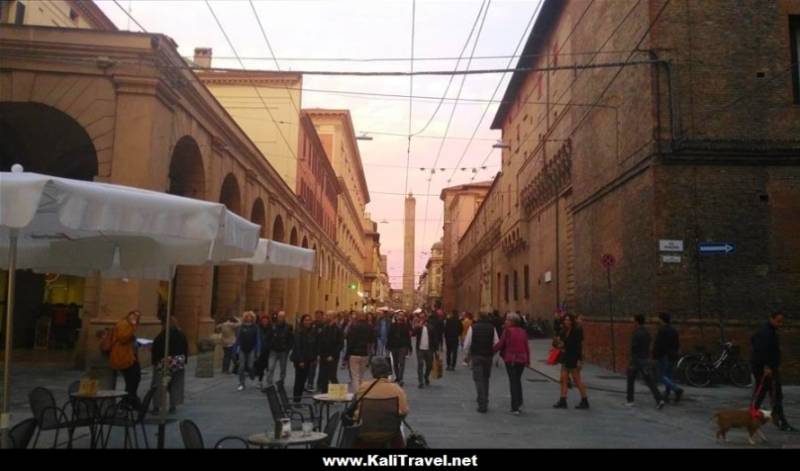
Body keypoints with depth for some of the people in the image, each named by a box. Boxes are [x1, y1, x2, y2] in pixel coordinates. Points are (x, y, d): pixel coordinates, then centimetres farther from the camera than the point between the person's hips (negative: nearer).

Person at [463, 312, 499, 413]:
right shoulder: (492, 328, 0)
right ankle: (485, 402, 23)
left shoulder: (473, 327, -5)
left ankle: (482, 405, -9)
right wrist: (492, 353, 13)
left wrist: (468, 355, 11)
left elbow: (467, 344, -4)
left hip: (476, 356, -3)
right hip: (488, 357, 3)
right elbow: (496, 344, -3)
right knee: (486, 379, 17)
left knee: (478, 380, -1)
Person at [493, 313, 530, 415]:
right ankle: (519, 403, 24)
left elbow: (500, 344, -10)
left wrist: (491, 351, 2)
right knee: (518, 380, 21)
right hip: (522, 359, 5)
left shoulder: (507, 331, -10)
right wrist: (528, 360, 17)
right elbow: (526, 347, 9)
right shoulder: (523, 332, 6)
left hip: (511, 359, -4)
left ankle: (515, 408, 3)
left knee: (513, 382, 3)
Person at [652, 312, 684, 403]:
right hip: (672, 357, 8)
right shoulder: (673, 330, 7)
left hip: (664, 356, -8)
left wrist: (654, 356, -11)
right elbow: (677, 344, 12)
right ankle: (666, 396, 17)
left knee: (662, 376, -3)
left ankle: (677, 389, -20)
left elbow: (657, 344, -20)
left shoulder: (662, 330, -17)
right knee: (668, 376, 14)